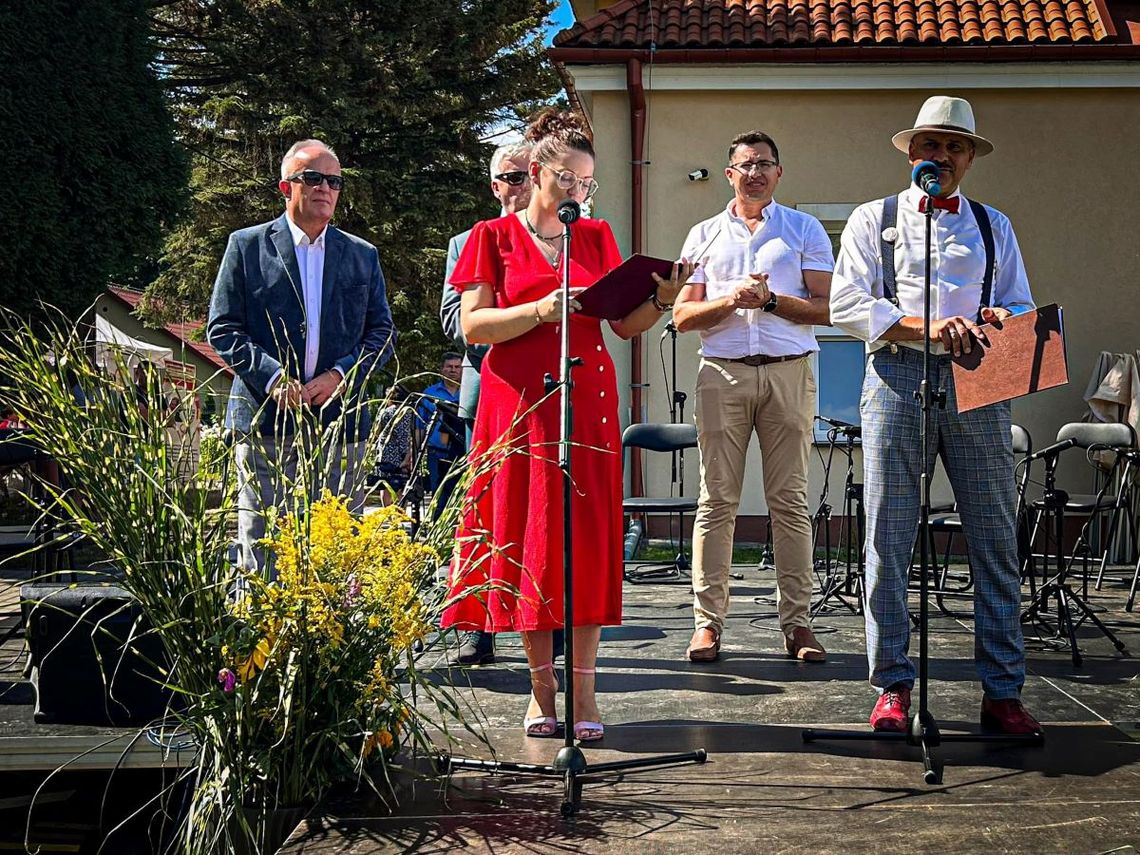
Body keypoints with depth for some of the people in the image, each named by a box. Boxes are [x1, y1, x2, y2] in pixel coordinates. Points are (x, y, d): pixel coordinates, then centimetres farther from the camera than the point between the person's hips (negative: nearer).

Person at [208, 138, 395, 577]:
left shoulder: (363, 256, 15)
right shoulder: (246, 246, 7)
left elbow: (382, 333, 12)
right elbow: (222, 328, 2)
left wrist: (341, 376, -6)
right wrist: (271, 377, -12)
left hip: (340, 423, 2)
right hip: (266, 421, -2)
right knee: (262, 553, -2)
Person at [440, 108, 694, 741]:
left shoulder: (596, 238, 15)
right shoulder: (493, 236, 7)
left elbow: (624, 324, 11)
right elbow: (473, 326, -2)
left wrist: (662, 299, -8)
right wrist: (539, 311, -15)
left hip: (586, 400, 2)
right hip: (518, 402, -2)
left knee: (588, 539, -5)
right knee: (525, 538, -2)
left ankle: (583, 689, -3)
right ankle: (541, 685, 7)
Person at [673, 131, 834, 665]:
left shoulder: (806, 230, 13)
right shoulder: (705, 235, 17)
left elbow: (827, 307, 4)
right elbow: (683, 316, 10)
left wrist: (770, 299, -10)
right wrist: (730, 300, -7)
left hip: (788, 373, -1)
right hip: (723, 373, 1)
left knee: (790, 500, -2)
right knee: (716, 500, -2)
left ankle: (796, 621, 1)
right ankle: (708, 621, 1)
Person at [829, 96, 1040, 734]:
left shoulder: (994, 225, 22)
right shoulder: (874, 219, 14)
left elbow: (1022, 307, 18)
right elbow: (847, 304, 1)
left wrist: (1003, 322, -7)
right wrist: (925, 327, -12)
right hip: (898, 377, -2)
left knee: (996, 538, -2)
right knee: (889, 538, -3)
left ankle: (1003, 691, 4)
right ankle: (892, 686, 4)